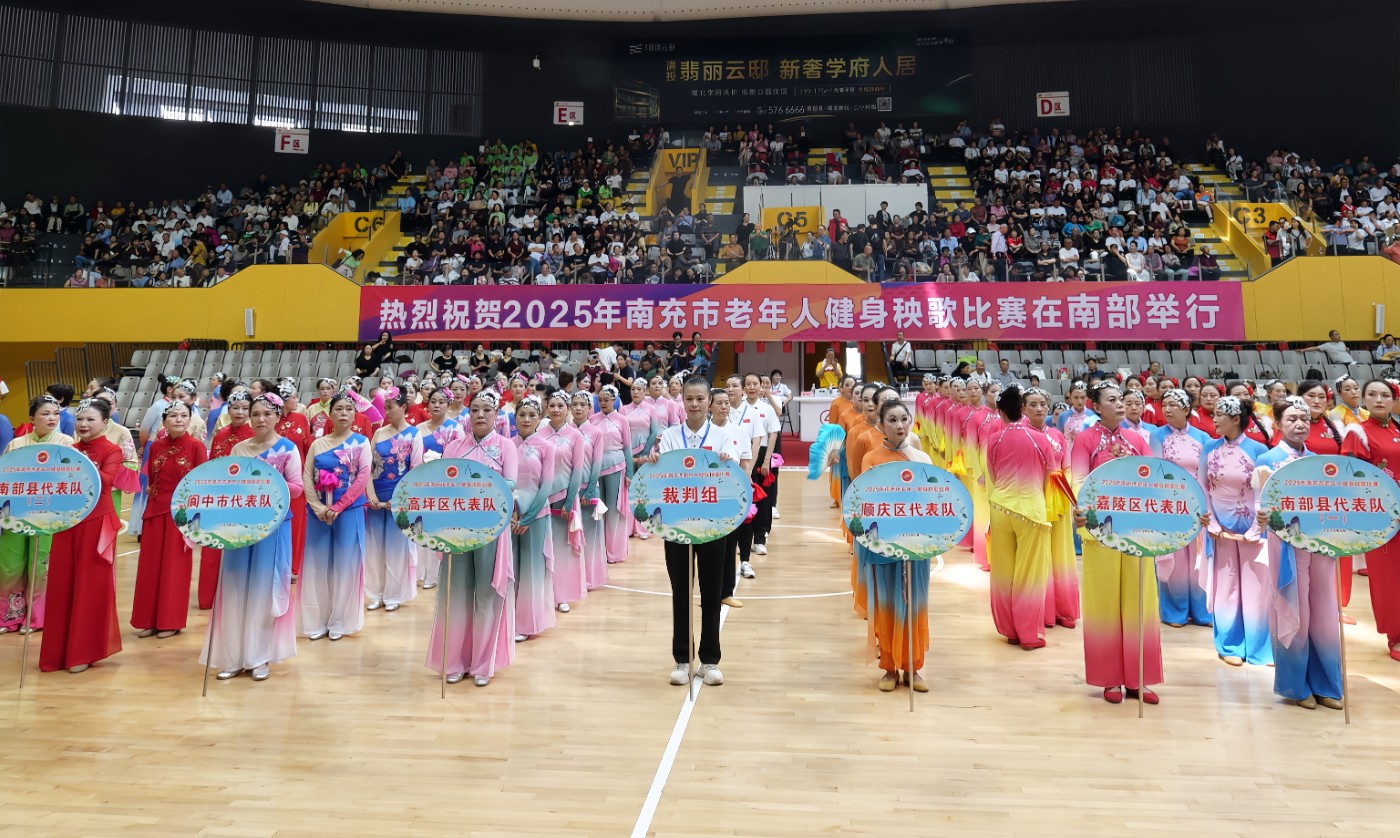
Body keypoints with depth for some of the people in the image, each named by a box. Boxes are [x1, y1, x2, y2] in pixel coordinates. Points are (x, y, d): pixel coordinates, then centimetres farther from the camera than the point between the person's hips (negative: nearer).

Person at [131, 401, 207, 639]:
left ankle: (171, 621, 13)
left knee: (175, 565, 3)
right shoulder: (156, 446, 4)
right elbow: (151, 479, 14)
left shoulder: (196, 447, -9)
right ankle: (149, 620, 20)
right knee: (150, 565, 9)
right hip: (155, 510, 4)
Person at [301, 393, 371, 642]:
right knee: (317, 564, 6)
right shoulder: (317, 444, 8)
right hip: (319, 512, 3)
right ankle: (317, 621, 18)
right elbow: (307, 478, 3)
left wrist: (337, 508, -14)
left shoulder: (361, 442, 1)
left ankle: (340, 621, 14)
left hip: (349, 512, -2)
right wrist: (319, 508, -11)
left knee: (345, 565, 2)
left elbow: (362, 479, -8)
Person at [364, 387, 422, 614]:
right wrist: (371, 495, -9)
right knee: (374, 546, 9)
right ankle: (376, 594, 22)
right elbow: (369, 466, 4)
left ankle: (394, 595, 16)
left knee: (396, 547, 4)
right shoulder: (379, 432, 7)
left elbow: (416, 471, -8)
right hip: (376, 498, 4)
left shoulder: (414, 434, -4)